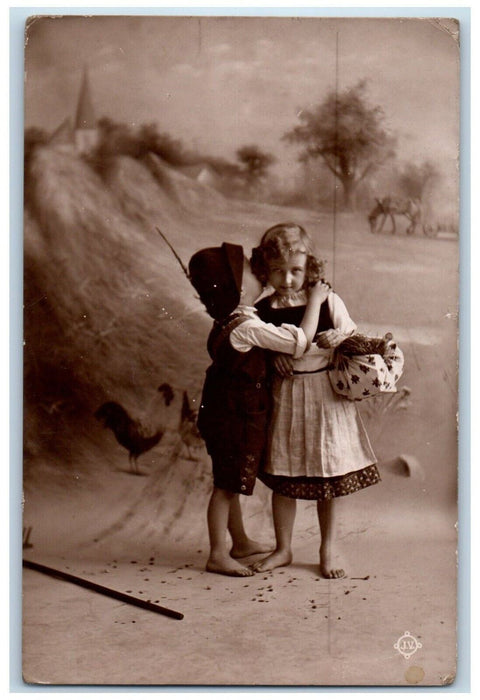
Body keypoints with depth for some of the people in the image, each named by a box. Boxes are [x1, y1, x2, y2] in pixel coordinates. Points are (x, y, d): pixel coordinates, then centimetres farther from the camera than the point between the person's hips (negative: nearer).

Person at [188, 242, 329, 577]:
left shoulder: (228, 320, 4)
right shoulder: (247, 328, -25)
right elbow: (300, 340, -25)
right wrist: (315, 301, -13)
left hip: (226, 411, 10)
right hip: (236, 416, -10)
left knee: (230, 482, 19)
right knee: (227, 484, 1)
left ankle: (241, 542, 35)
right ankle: (218, 555, 13)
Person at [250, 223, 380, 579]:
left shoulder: (328, 301, -5)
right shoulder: (263, 310, -2)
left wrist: (340, 337, -22)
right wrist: (273, 358, -12)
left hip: (327, 394, -1)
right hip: (285, 397, 1)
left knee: (329, 476, 8)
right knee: (283, 476, 9)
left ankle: (329, 549, 27)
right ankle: (283, 549, 27)